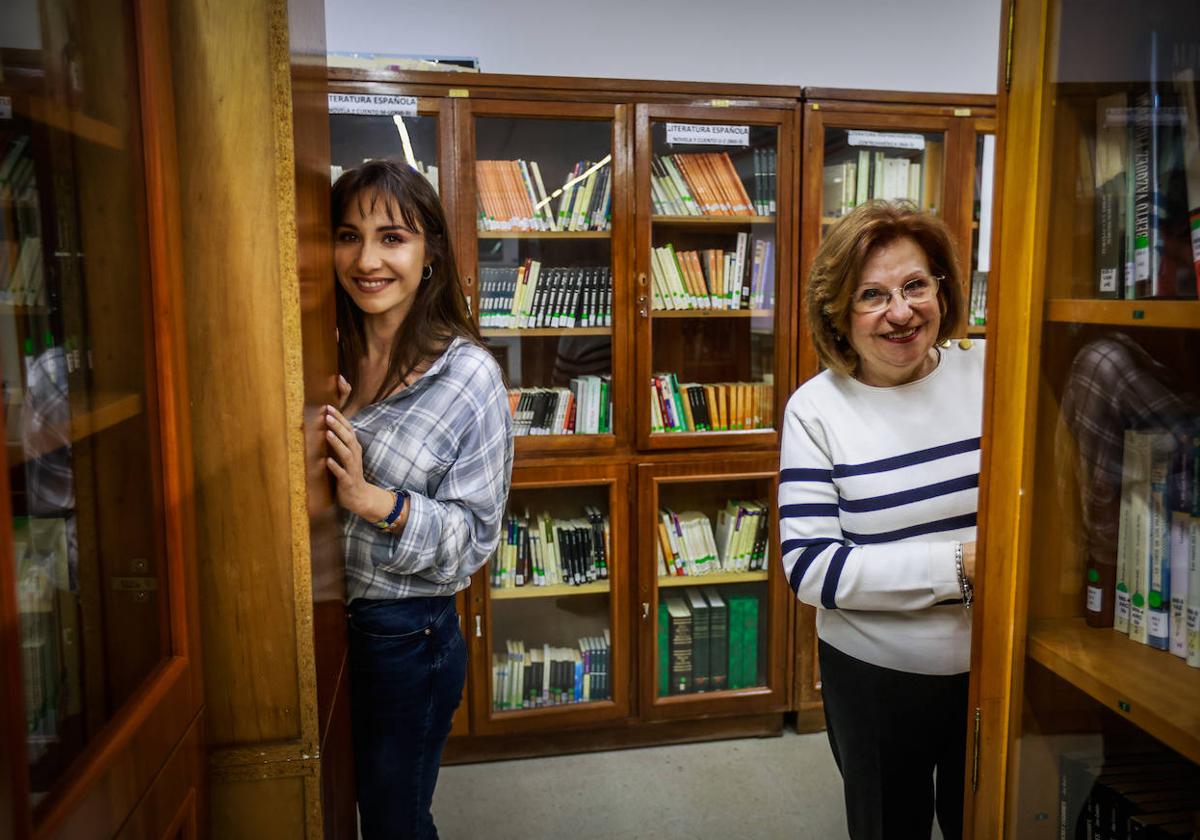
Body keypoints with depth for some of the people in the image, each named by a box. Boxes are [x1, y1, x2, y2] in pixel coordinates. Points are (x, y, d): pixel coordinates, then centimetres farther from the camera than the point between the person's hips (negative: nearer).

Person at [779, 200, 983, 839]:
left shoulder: (994, 371, -6)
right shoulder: (816, 409, -12)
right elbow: (810, 567, -18)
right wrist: (959, 565, -23)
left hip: (998, 667, 2)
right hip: (875, 678, -2)